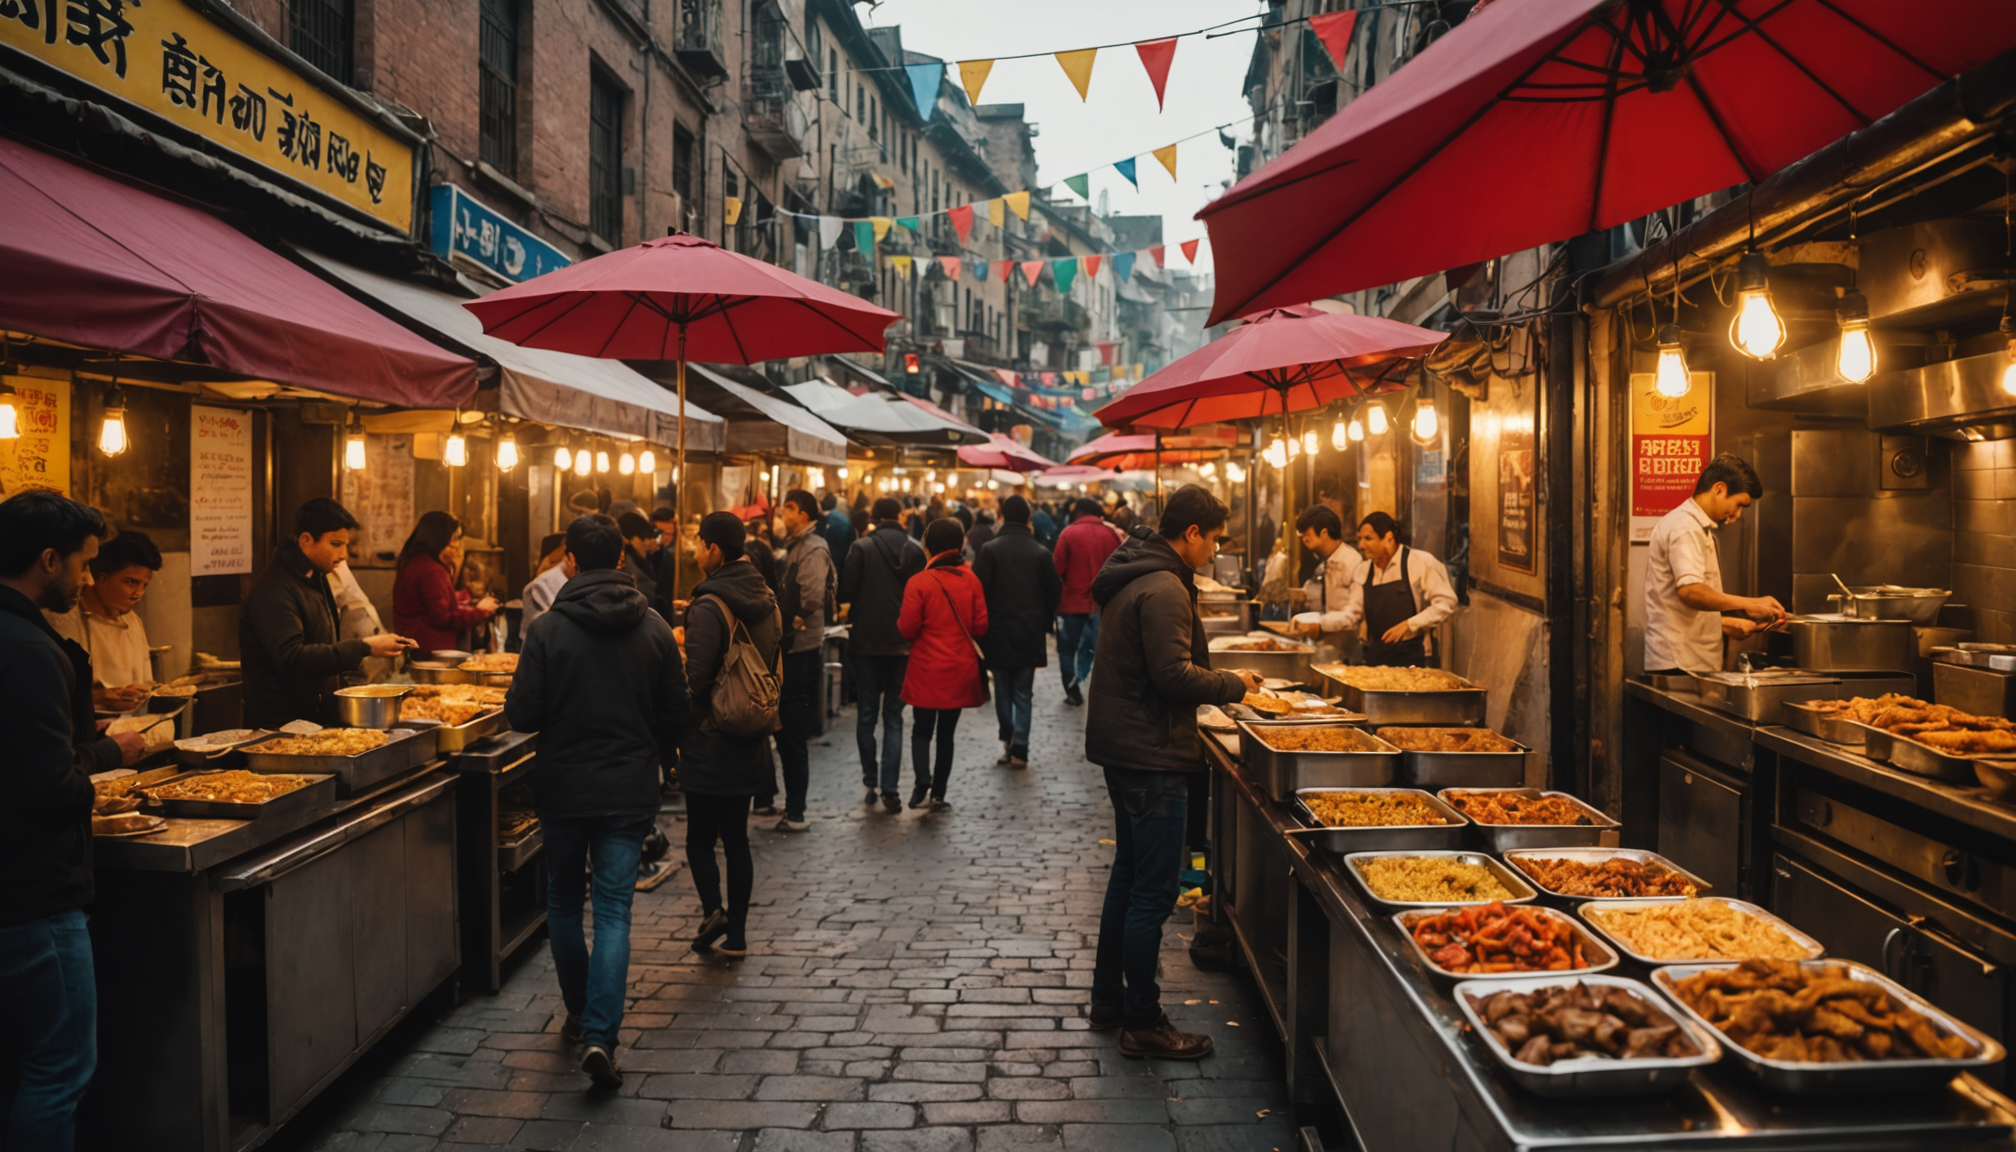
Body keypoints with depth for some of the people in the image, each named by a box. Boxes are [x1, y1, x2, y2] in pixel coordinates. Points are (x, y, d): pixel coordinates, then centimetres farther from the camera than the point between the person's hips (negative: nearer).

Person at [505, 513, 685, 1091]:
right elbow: (675, 713, 1)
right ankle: (600, 1033, -8)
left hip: (563, 788, 0)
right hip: (629, 789, 1)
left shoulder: (548, 629, -11)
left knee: (564, 902, 18)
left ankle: (580, 1014, 30)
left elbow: (521, 715, -11)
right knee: (613, 910, 3)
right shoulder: (655, 629, -4)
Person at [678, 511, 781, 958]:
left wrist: (680, 732, -7)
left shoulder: (710, 607, -18)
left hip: (711, 740, -7)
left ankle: (712, 909, -8)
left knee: (699, 836, 7)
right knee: (736, 838, 12)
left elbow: (695, 678, -20)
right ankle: (736, 934, 16)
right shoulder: (766, 598, 6)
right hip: (750, 739, 7)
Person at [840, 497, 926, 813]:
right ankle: (889, 788, 0)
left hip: (866, 641, -1)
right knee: (894, 718, 6)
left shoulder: (861, 547, -9)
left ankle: (870, 782, 13)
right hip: (902, 644, 1)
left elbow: (846, 591, -10)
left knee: (866, 715, 11)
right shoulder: (915, 550, -3)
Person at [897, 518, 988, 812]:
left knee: (922, 729, 11)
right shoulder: (970, 580, -3)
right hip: (961, 670, 3)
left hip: (926, 671, -2)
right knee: (946, 732, 13)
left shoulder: (919, 583, -13)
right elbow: (981, 625, -1)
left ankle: (922, 782, -10)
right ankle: (938, 794, 17)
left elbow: (907, 628, -12)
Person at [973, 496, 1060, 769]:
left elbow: (978, 589, -10)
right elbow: (1054, 590, 0)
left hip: (998, 634, -1)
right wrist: (1043, 622, 13)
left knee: (1003, 690, 14)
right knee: (1023, 694, 8)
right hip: (1030, 634, 1)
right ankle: (1019, 749, 4)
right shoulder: (1041, 553, -2)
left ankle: (1008, 740, 8)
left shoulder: (990, 549, -8)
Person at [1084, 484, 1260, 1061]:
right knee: (1153, 892, -3)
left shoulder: (1132, 576, 13)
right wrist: (1234, 684, -9)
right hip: (1151, 756, -11)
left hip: (1122, 748, 11)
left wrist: (1221, 684, 14)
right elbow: (1174, 676, -24)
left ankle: (1109, 998, 30)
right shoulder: (1164, 589, -20)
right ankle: (1141, 1023, 6)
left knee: (1128, 876, 20)